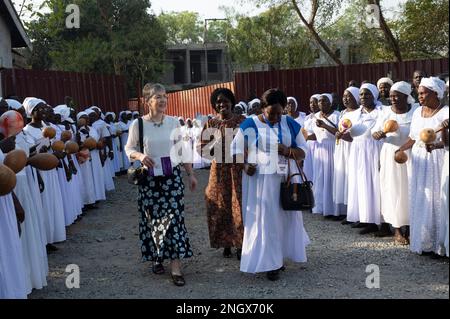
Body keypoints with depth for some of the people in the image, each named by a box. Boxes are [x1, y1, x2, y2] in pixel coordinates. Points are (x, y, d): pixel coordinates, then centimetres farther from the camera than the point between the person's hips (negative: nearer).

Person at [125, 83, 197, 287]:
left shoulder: (173, 122, 0)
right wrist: (140, 156, -18)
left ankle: (176, 268, -1)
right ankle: (157, 258, 30)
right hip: (149, 179, -1)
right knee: (153, 219, 9)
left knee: (174, 218, -4)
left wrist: (191, 174, 7)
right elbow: (129, 148, 4)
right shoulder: (138, 124, -5)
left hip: (172, 177, 1)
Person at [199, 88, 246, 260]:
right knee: (221, 207, 5)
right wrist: (216, 145, -14)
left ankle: (240, 244, 12)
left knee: (239, 207, -2)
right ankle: (226, 244, 19)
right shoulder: (210, 124, 6)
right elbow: (203, 149, 3)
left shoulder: (242, 121, 1)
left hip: (238, 170, -2)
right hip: (219, 171, 2)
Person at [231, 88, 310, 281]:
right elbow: (236, 149, 1)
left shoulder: (291, 124, 6)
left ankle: (279, 256, 29)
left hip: (286, 178, 4)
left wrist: (288, 151, -14)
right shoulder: (250, 125, -3)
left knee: (285, 218, 11)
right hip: (260, 180, -3)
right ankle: (270, 262, 9)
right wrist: (244, 164, -18)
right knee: (264, 220, -1)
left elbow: (303, 150, 7)